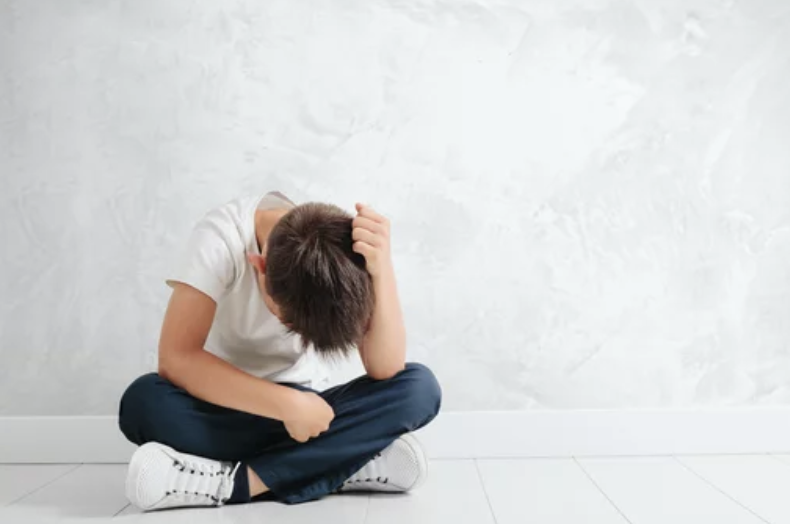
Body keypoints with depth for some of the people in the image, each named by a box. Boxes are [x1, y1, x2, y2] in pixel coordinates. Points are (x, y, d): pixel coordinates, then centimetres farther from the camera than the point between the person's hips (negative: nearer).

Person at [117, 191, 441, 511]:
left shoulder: (347, 256, -18)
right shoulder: (221, 239, -24)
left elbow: (386, 372, -26)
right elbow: (176, 359, -30)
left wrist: (383, 271, -37)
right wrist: (289, 404, -33)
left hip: (301, 404, 2)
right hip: (228, 405, -1)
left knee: (420, 388, -25)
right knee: (144, 402, -33)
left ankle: (236, 482, -27)